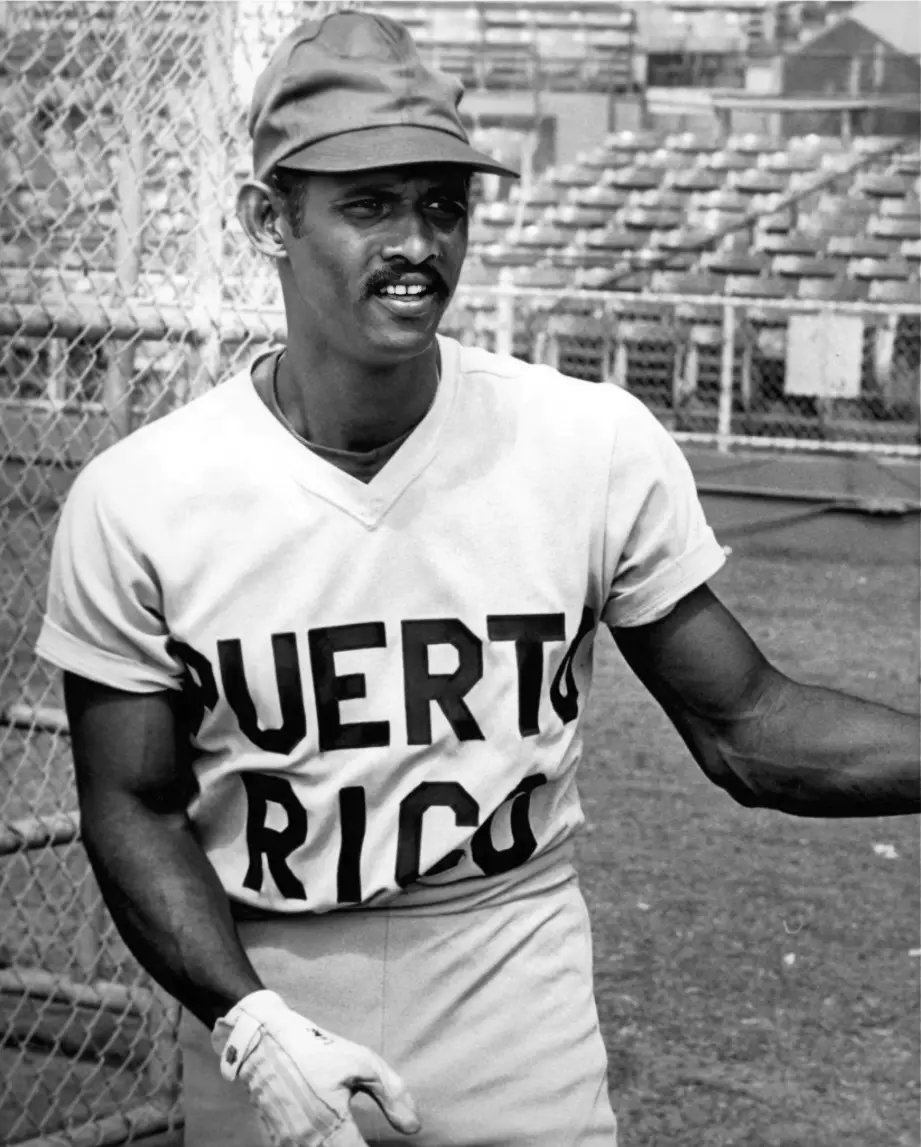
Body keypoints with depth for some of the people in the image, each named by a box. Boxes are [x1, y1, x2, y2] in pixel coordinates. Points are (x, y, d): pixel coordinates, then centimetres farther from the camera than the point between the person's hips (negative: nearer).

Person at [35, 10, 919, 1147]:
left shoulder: (600, 447, -8)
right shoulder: (135, 500, -10)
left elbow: (743, 726, -3)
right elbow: (134, 808, -5)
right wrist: (255, 1026, -19)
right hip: (260, 1031, 0)